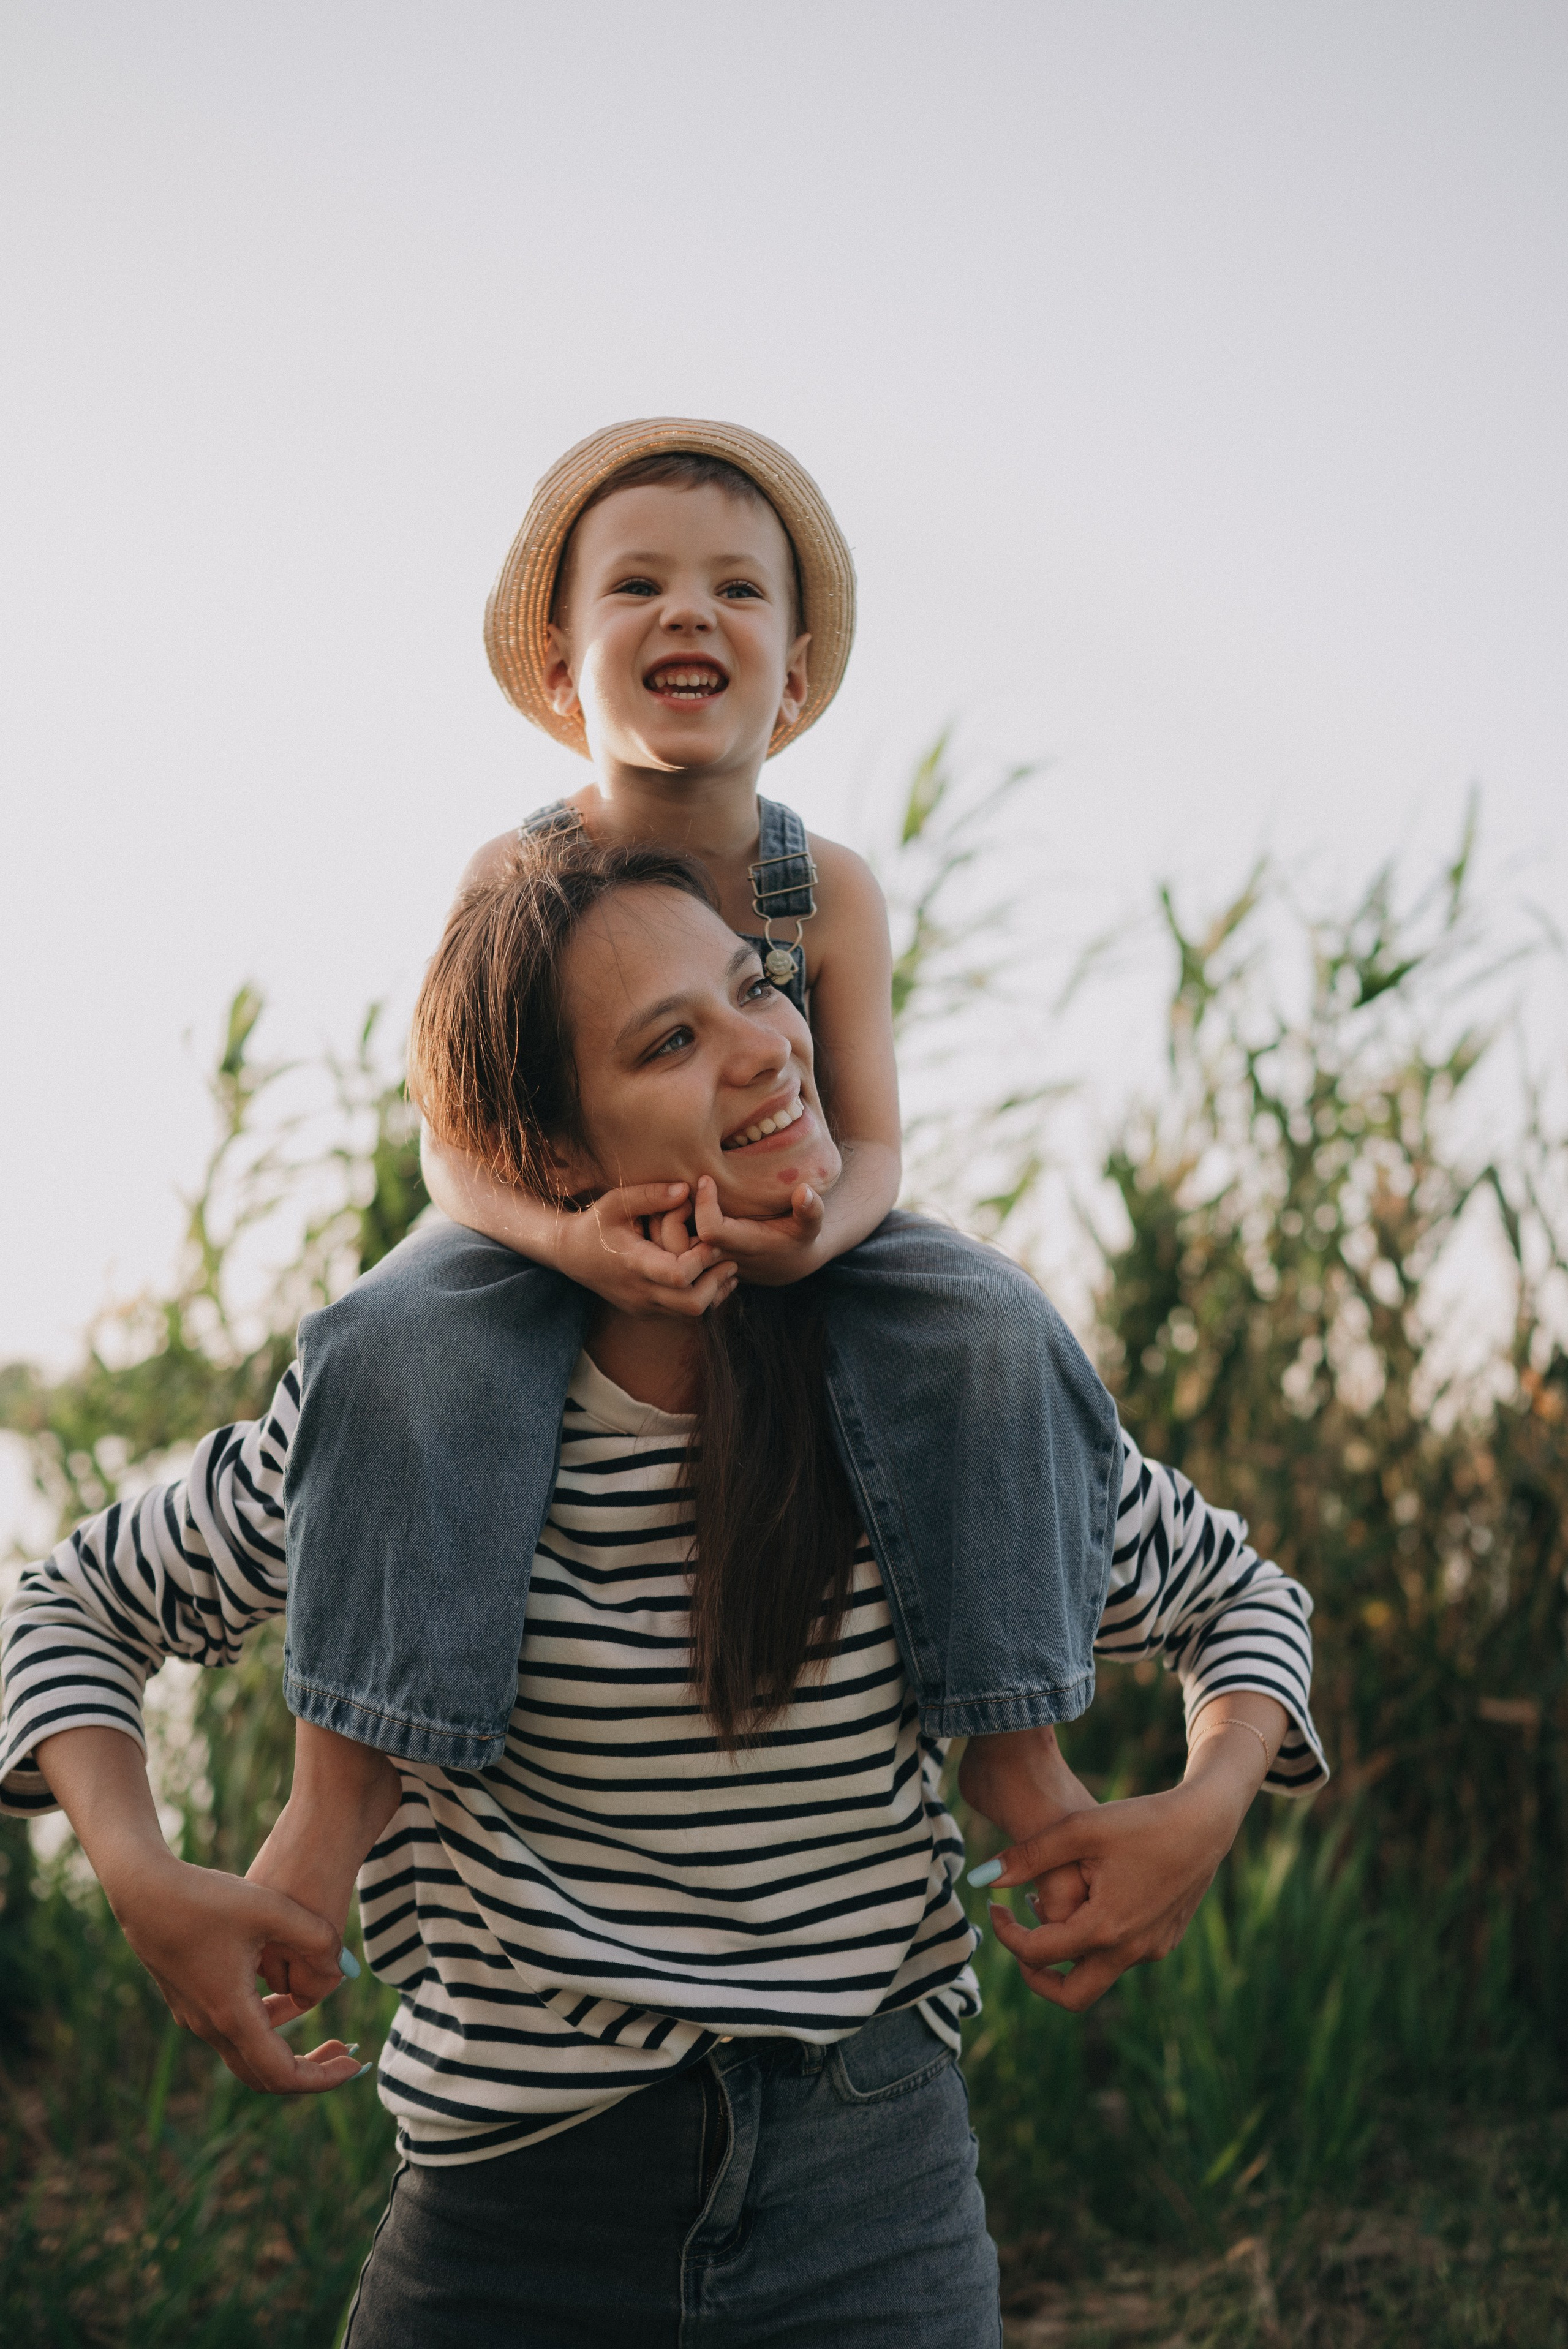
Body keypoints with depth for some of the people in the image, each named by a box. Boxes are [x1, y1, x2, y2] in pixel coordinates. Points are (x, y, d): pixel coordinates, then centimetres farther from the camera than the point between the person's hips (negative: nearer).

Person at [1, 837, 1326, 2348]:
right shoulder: (414, 1411, -10)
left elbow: (1237, 1599, 11)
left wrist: (1200, 1815, -10)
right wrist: (145, 1884, -11)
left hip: (870, 2216, 1)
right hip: (512, 2214, 0)